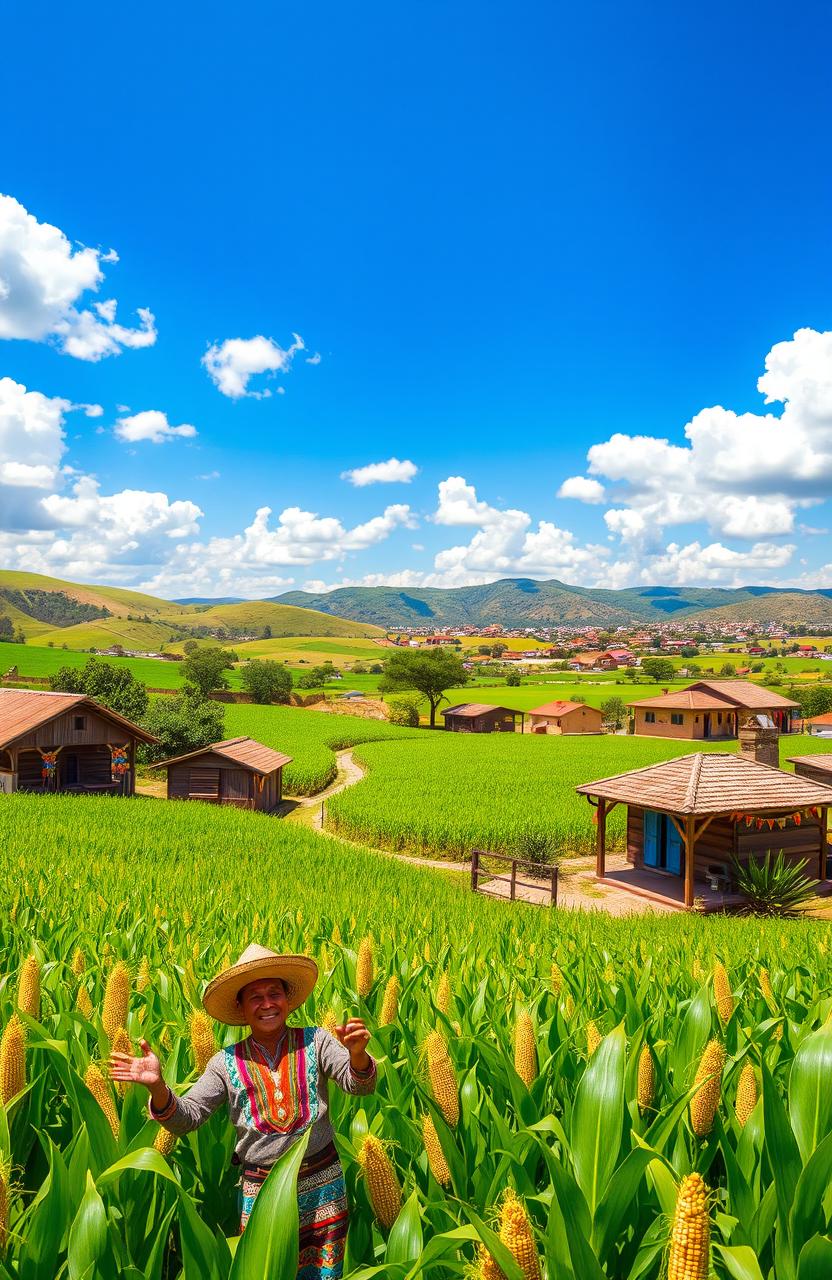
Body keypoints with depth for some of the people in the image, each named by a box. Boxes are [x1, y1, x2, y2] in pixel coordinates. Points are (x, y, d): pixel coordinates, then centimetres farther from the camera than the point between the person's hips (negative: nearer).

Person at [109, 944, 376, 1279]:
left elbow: (358, 1084, -17)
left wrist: (357, 1054, -40)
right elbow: (186, 1118, -6)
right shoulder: (227, 1063, -3)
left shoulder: (315, 1041, -7)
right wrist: (157, 1087, -26)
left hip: (324, 1185, 0)